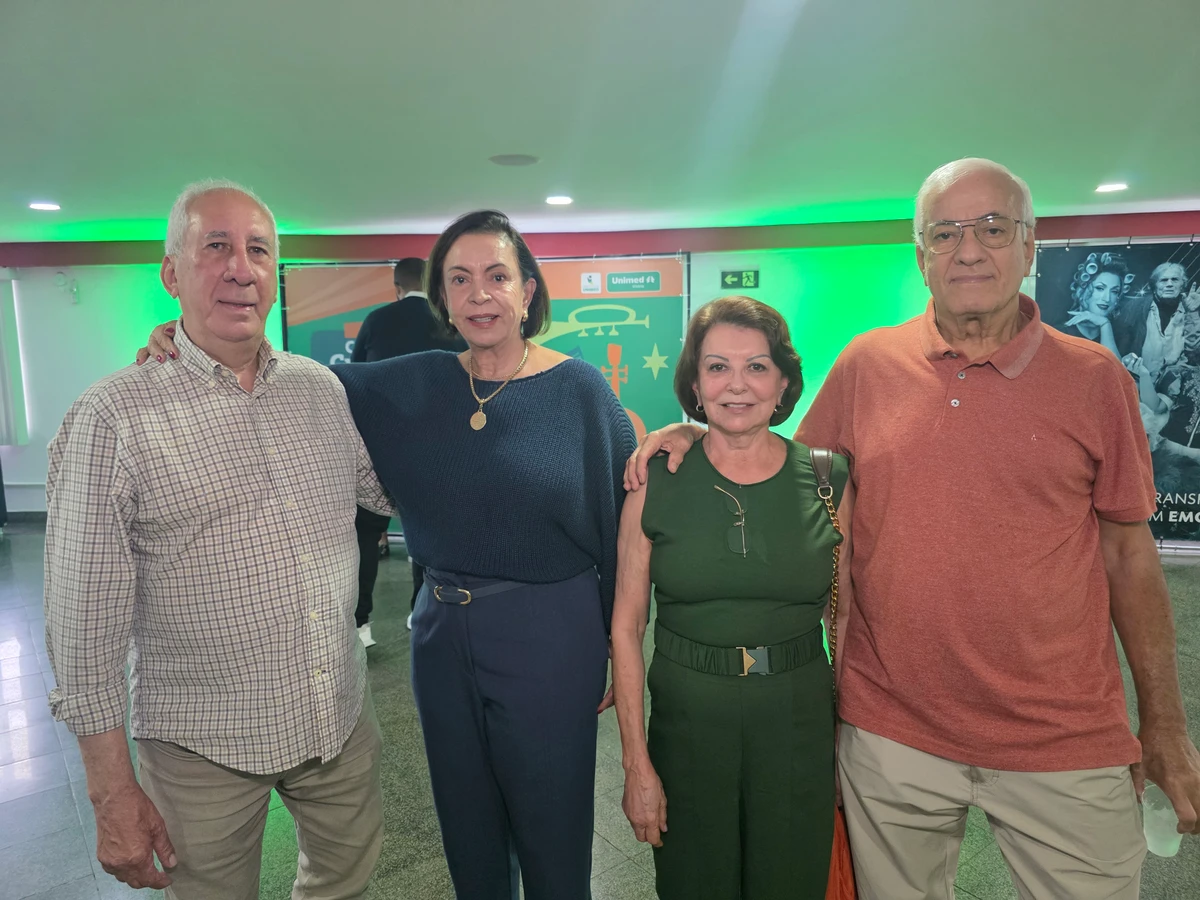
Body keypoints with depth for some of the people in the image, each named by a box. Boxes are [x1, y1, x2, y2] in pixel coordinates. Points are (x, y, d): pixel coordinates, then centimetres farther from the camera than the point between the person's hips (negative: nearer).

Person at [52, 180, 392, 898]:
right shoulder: (116, 416, -13)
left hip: (344, 723, 4)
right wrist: (113, 791, -8)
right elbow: (85, 621, -10)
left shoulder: (325, 389, 1)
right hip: (203, 750, -4)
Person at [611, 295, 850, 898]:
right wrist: (636, 763, -7)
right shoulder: (656, 481, -8)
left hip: (799, 725, 1)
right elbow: (626, 627, -5)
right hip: (686, 722, 0)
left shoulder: (827, 480, -5)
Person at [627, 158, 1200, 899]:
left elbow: (1129, 551, 2)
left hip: (1065, 741, 0)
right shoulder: (868, 363, -2)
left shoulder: (1095, 379, -3)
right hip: (891, 732, 1)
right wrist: (700, 437, -7)